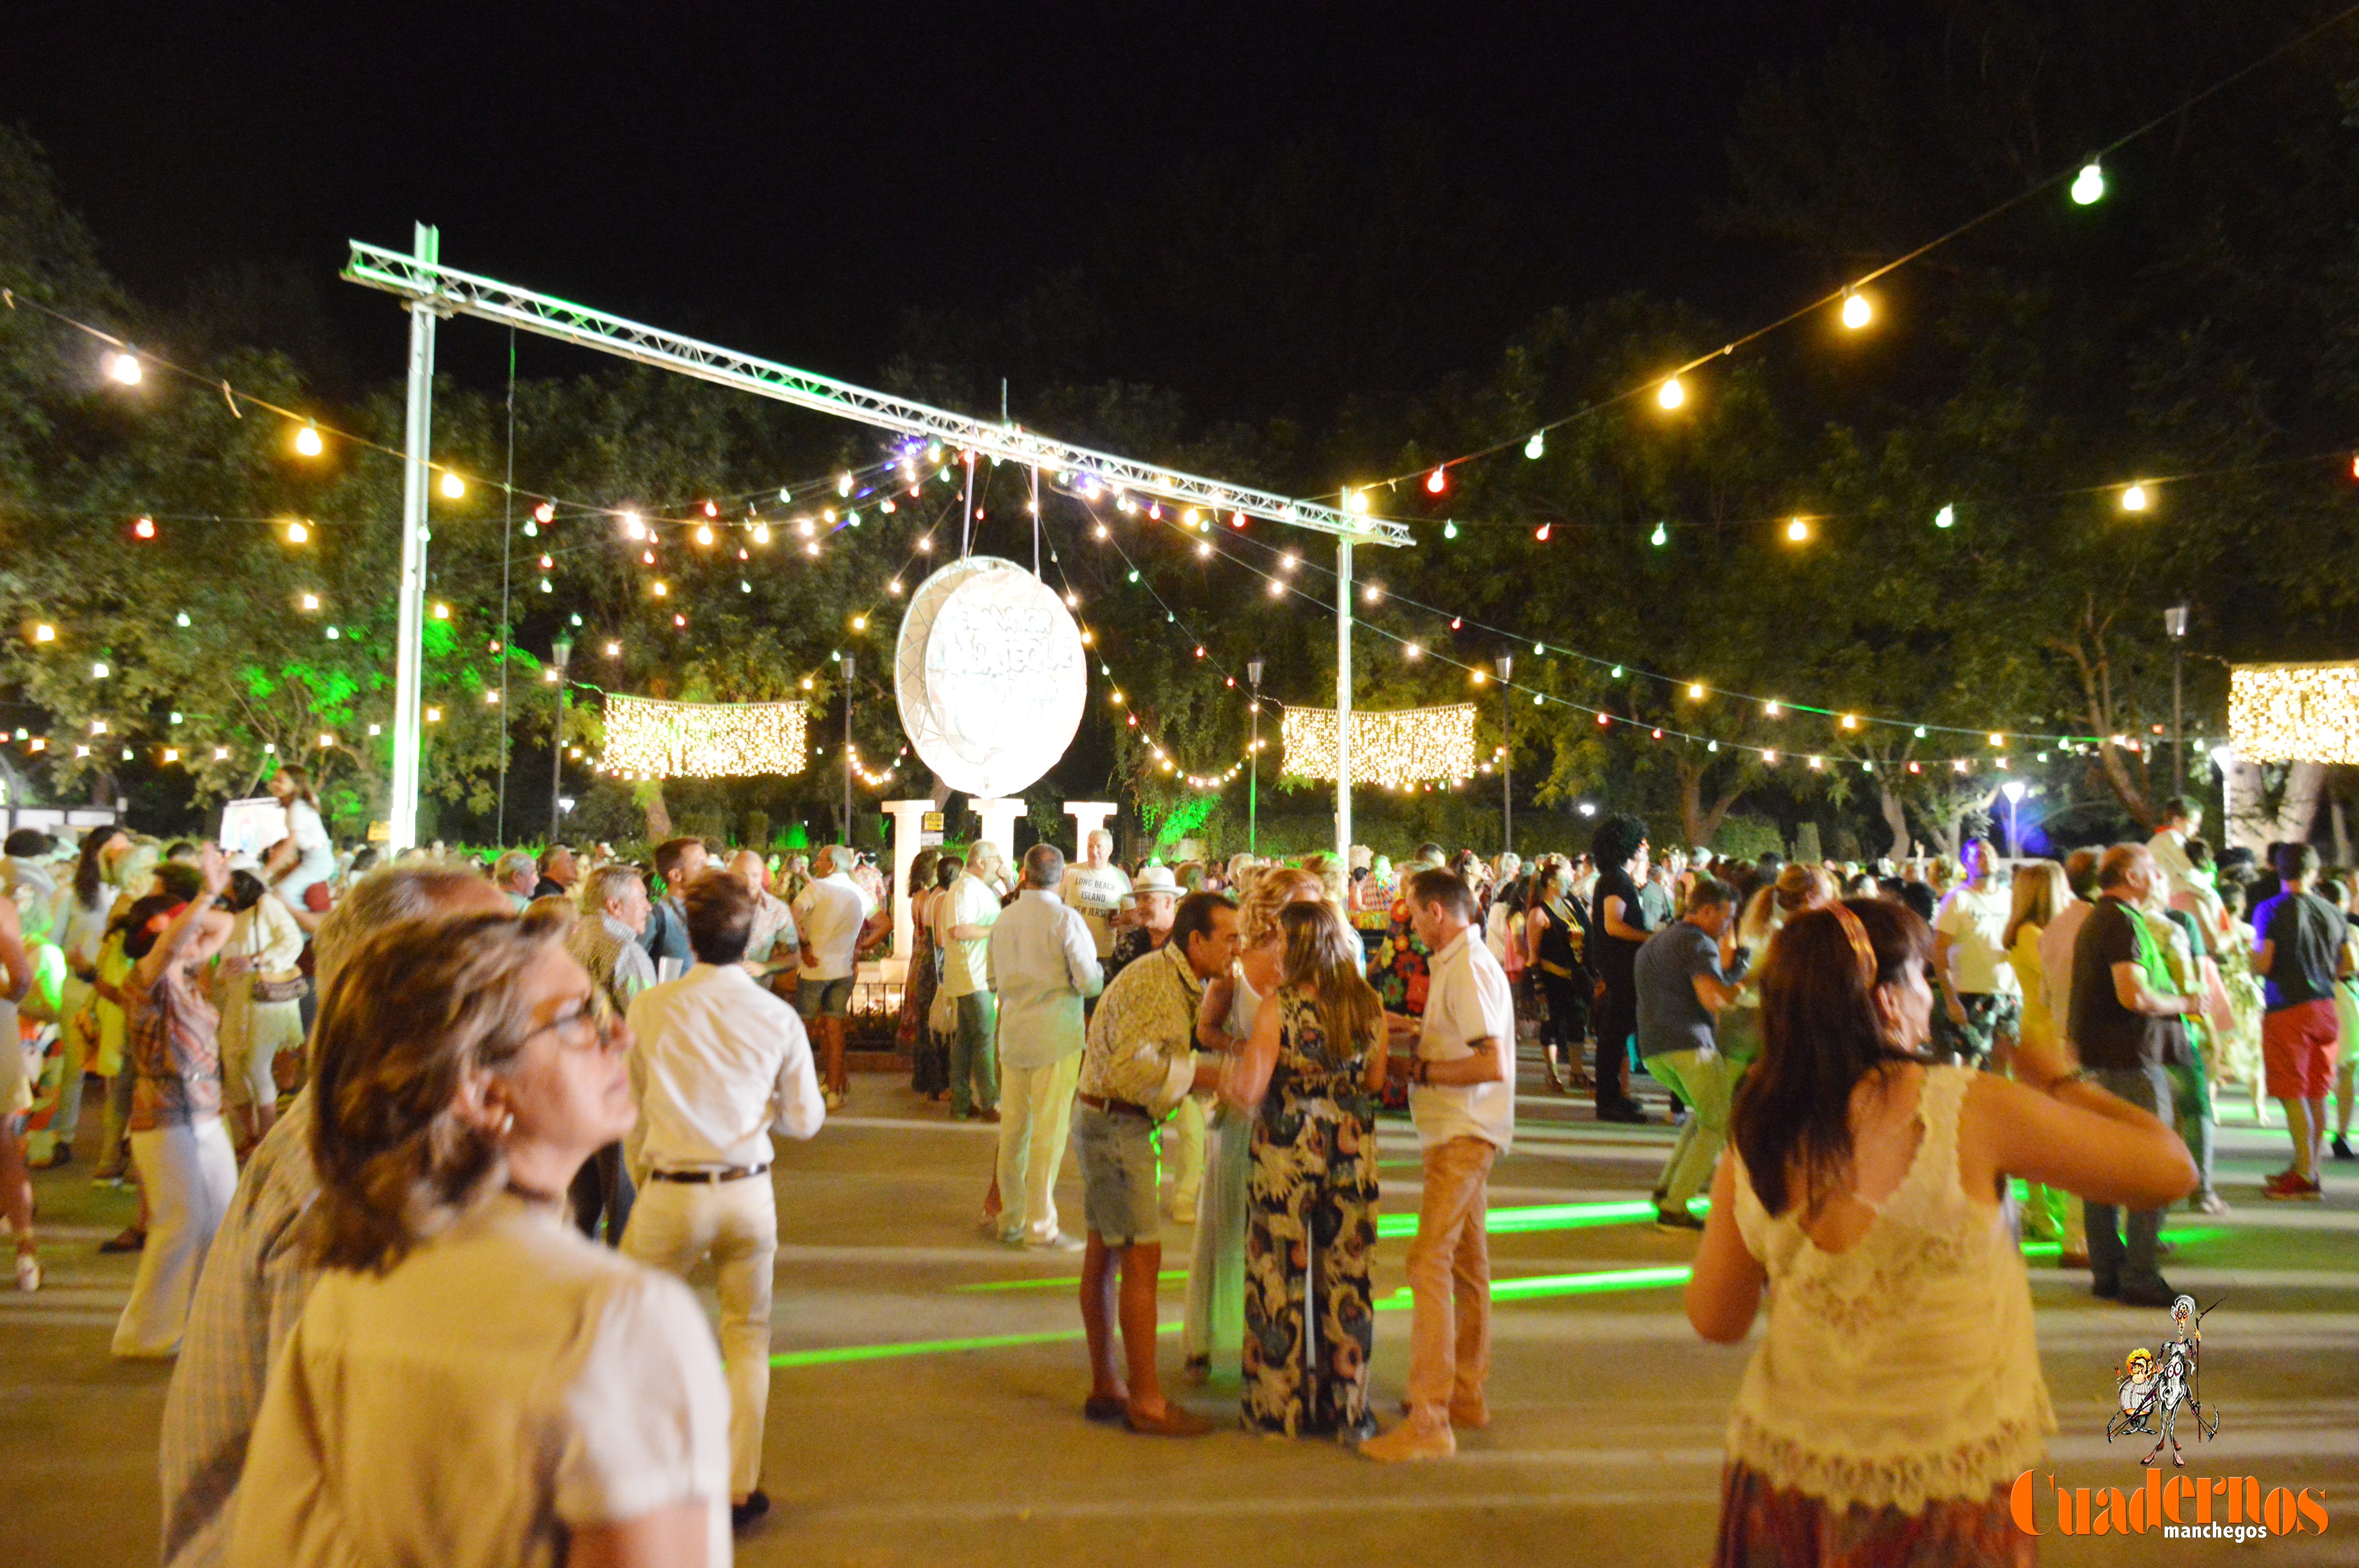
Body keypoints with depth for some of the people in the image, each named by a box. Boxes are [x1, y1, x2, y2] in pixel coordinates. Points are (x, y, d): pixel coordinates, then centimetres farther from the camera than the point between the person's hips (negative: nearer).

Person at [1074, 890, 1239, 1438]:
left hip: (1112, 1124, 10)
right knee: (1142, 1259, -7)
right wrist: (1198, 1075, -22)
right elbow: (1131, 1065, -28)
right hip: (1115, 1123, -10)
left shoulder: (1181, 983, 13)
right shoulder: (1154, 981, -20)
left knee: (1105, 1254, 14)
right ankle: (1147, 1401, 0)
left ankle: (1106, 1387, 23)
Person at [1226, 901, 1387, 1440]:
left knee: (1281, 1279, 10)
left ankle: (1279, 1410, 19)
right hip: (1353, 1150, 4)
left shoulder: (1278, 1009, -15)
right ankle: (1347, 1408, 20)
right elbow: (1376, 1081, 8)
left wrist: (1228, 1080, 3)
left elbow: (1249, 1095, -17)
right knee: (1347, 1277, 13)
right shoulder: (1370, 1006, -2)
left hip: (1288, 1150, -3)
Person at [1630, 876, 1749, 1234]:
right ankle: (1673, 1207, -5)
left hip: (1651, 1049, 9)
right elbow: (1714, 1000, -20)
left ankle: (1667, 1185, 15)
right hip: (1689, 1044, -9)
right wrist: (1745, 984, -3)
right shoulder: (1698, 943, -7)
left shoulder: (1654, 942, 23)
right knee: (1716, 1124, 2)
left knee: (1704, 1114, 24)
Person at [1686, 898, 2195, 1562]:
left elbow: (1715, 1320, 2)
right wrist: (2061, 1081, 9)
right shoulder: (1967, 1108, -17)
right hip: (1942, 1496, -2)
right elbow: (2169, 1168, -7)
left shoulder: (1754, 1143, -8)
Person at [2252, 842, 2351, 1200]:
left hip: (2287, 1009, -6)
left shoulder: (2271, 911, -10)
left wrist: (2250, 951, 6)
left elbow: (2262, 964, -15)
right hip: (2325, 1008, 6)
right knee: (2317, 1094, 13)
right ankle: (2306, 1167, 22)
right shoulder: (2332, 913, 6)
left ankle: (2306, 1177, -4)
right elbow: (2348, 966, 9)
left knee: (2293, 1095, -3)